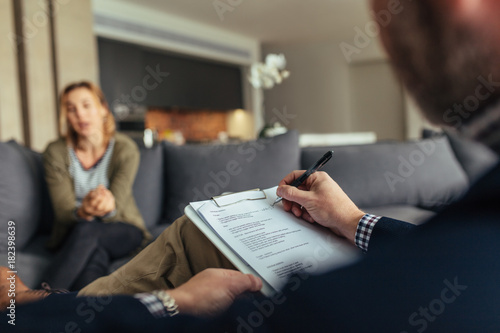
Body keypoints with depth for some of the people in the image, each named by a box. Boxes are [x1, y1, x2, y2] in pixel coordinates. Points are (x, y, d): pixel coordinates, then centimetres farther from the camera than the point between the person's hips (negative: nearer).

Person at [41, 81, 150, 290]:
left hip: (122, 232, 0)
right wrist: (84, 212, -41)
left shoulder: (125, 148, -10)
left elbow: (116, 208, -19)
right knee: (96, 255, -36)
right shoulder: (56, 152, -8)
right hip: (72, 234, 1)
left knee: (85, 230, -35)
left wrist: (108, 206, -47)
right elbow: (63, 212, -14)